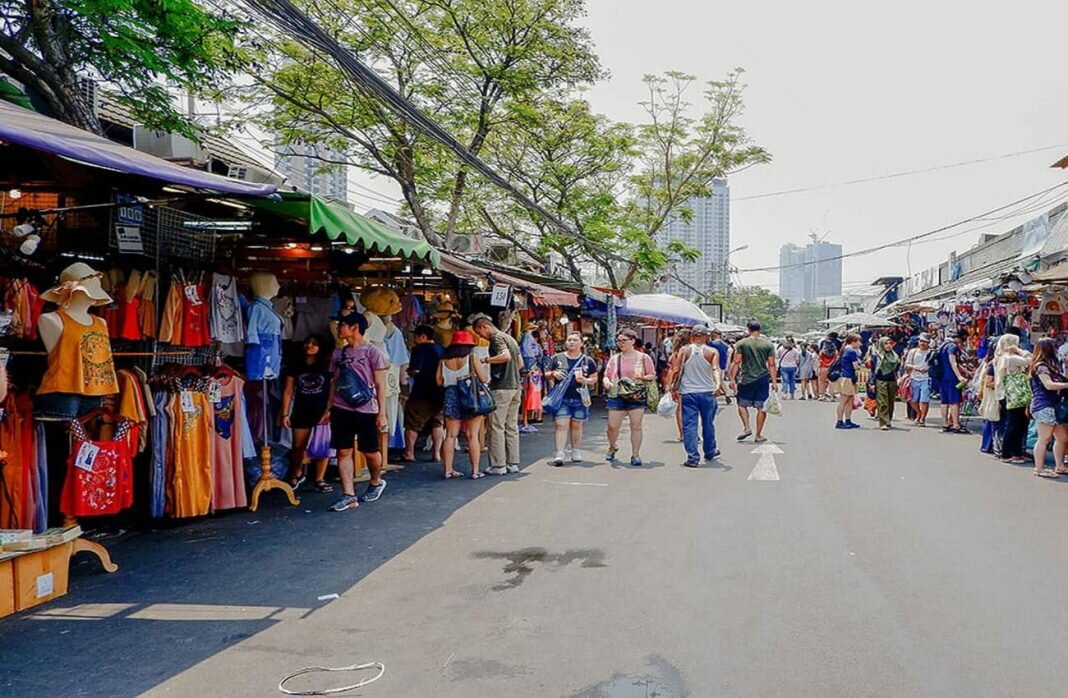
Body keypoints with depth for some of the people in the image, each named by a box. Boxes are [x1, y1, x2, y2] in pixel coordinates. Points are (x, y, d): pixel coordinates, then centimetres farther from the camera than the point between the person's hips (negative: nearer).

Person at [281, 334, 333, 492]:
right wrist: (285, 414, 1)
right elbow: (288, 391, 7)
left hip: (321, 412, -1)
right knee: (298, 447, 6)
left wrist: (329, 411, -11)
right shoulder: (296, 368, 7)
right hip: (301, 413, 1)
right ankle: (297, 475, 29)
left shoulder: (327, 368, 2)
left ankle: (320, 480, 11)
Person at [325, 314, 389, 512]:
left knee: (370, 451, 5)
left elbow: (380, 385, -5)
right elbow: (334, 383, 17)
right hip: (341, 410, 5)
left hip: (366, 411, -5)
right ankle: (349, 496, 4)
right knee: (343, 451, 0)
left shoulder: (372, 352, -5)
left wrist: (382, 412, -9)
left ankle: (376, 482, 33)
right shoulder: (338, 353, 12)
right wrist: (329, 408, 12)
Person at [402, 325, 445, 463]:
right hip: (440, 393, 6)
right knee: (437, 423, 12)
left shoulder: (420, 349, -11)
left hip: (422, 394, -6)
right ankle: (436, 453, 9)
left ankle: (409, 453, 8)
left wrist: (409, 371, 1)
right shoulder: (442, 350, 10)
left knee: (412, 424, 5)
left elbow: (415, 371, -19)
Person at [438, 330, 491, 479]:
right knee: (473, 436, 2)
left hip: (451, 397, 3)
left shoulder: (444, 361, 2)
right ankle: (475, 470, 4)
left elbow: (439, 382, 2)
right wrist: (482, 367, 11)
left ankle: (448, 470, 9)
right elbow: (483, 378, -9)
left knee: (450, 435, 8)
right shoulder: (472, 358, -7)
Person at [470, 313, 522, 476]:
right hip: (515, 387, 9)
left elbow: (506, 356, -26)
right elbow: (520, 363, 23)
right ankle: (513, 463, 14)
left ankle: (498, 465, -2)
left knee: (497, 427, -3)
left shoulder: (496, 337, -9)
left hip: (501, 388, -9)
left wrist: (485, 359, -23)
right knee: (512, 427, 11)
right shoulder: (509, 338, 18)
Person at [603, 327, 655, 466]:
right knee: (612, 426, -1)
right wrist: (607, 382, -10)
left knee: (636, 426, -1)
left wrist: (642, 377, -13)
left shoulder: (643, 358, 3)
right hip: (616, 396, 2)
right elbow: (607, 375, 13)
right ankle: (612, 447, 27)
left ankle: (635, 454, 9)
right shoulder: (614, 358, 10)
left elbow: (652, 375, 7)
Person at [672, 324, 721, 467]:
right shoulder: (712, 352, 0)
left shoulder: (684, 351, 1)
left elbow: (676, 370, -2)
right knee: (708, 424, 18)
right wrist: (718, 383, -27)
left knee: (689, 425, 1)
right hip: (707, 392, 1)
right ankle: (710, 452, 34)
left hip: (688, 393, -1)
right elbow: (715, 369, -16)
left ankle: (693, 457, -5)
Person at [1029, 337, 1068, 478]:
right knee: (1044, 438, -9)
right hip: (1043, 406, -10)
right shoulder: (1041, 366, -9)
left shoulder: (1050, 365, 21)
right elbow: (1049, 385, -18)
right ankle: (1039, 469, -5)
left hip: (1053, 406, 10)